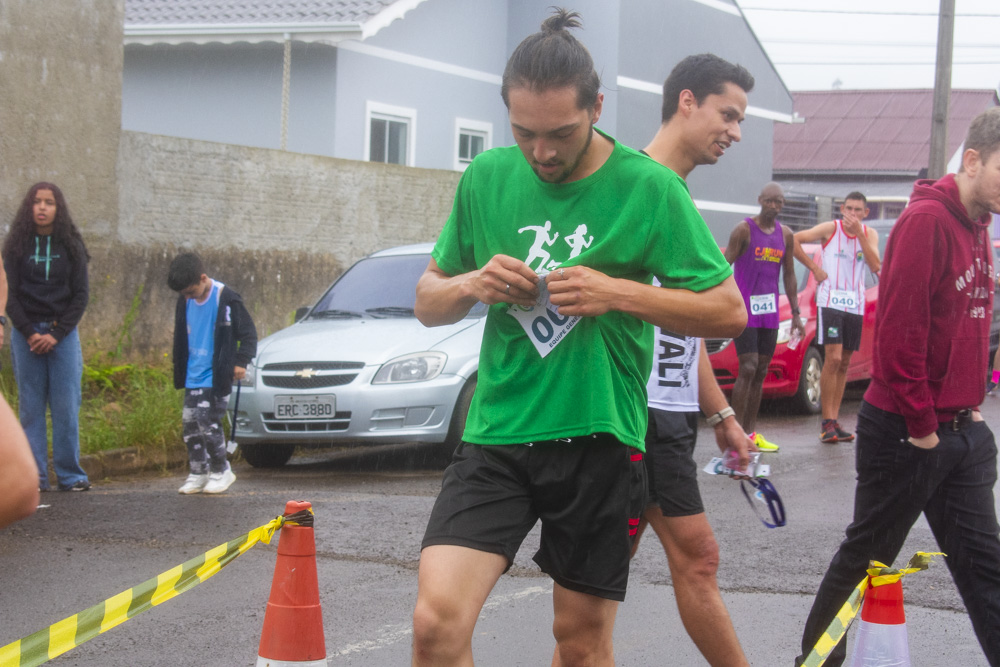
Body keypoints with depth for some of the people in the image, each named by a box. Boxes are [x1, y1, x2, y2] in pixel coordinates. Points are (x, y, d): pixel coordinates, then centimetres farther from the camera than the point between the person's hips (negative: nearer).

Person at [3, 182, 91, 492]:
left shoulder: (71, 246, 5)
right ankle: (34, 476, 2)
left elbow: (81, 295, 2)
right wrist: (30, 333, -9)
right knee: (30, 406, 0)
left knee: (66, 406, -3)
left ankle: (70, 475, 2)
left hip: (63, 333, 0)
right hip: (25, 333, 0)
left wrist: (56, 334, -8)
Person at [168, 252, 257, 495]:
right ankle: (198, 474, 17)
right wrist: (179, 371, 22)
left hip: (216, 377, -6)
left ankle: (221, 471, 6)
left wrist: (241, 361, -15)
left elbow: (248, 333, -6)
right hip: (193, 377, 6)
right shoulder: (185, 301, 7)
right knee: (190, 425, 6)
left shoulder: (226, 299, -11)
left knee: (209, 423, -10)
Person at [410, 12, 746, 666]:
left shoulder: (650, 187, -5)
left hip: (598, 439, -2)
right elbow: (429, 302, 14)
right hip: (496, 433, 2)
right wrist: (471, 284, -9)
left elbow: (728, 312, -3)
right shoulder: (487, 177, 5)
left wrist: (617, 292, -17)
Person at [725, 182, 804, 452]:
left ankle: (751, 432, 12)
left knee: (761, 372, 7)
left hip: (770, 311, 6)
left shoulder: (786, 235, 11)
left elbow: (789, 276, 17)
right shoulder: (744, 230, -6)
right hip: (744, 309, -6)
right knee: (748, 368, -14)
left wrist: (795, 314, 14)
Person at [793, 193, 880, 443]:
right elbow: (794, 240, -6)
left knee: (844, 364, 7)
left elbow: (875, 266, -9)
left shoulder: (870, 234, 7)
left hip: (856, 305, 4)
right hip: (830, 301, -4)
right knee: (833, 359, -14)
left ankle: (834, 420, 13)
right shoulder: (831, 229, -3)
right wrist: (814, 268, -7)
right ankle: (827, 422, -10)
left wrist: (859, 234, -16)